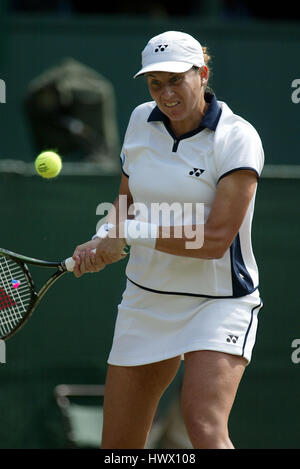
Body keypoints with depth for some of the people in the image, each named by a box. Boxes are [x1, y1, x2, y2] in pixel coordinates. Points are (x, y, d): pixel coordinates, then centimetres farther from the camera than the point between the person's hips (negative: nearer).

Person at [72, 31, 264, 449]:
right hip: (146, 300, 6)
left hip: (218, 302, -6)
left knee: (205, 428, -26)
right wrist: (100, 246, -3)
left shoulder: (237, 139, -15)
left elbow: (215, 240, -22)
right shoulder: (141, 121, 4)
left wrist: (129, 234, -18)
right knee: (117, 446, 6)